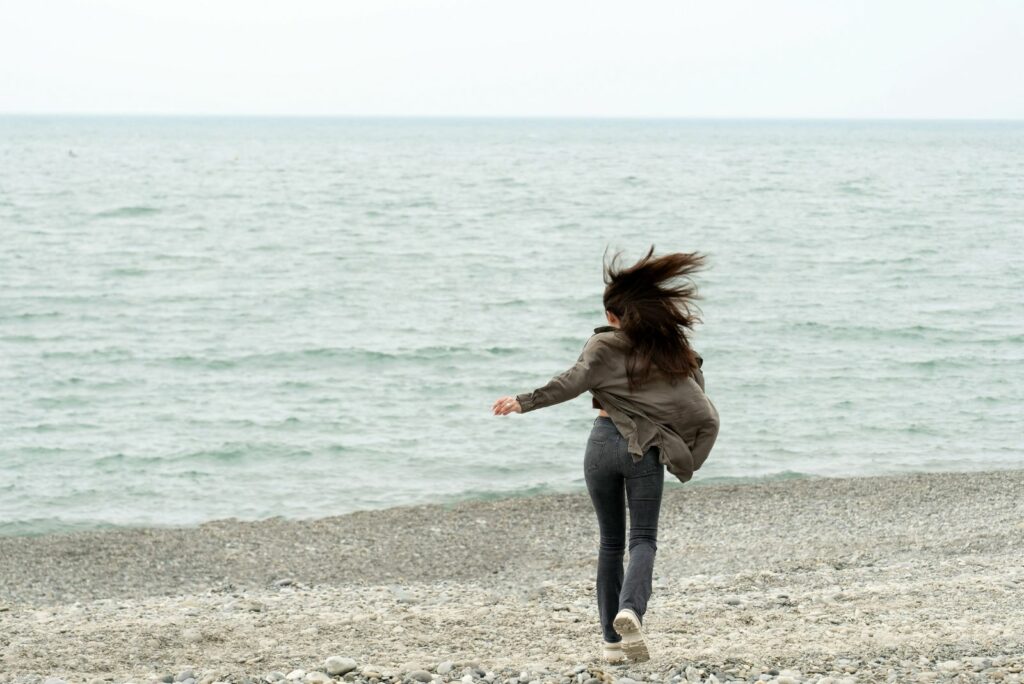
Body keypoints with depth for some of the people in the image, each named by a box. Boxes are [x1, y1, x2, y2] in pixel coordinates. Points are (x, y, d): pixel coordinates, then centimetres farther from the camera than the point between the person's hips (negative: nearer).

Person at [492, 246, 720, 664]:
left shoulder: (605, 346, -1)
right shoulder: (675, 355, 7)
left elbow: (572, 382, -15)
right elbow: (705, 416, 3)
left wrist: (523, 403, -11)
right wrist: (687, 461, 10)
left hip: (604, 442, 0)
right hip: (646, 452, 0)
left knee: (611, 542, 13)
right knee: (643, 539, 4)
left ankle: (613, 639, 11)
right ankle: (630, 611, -27)